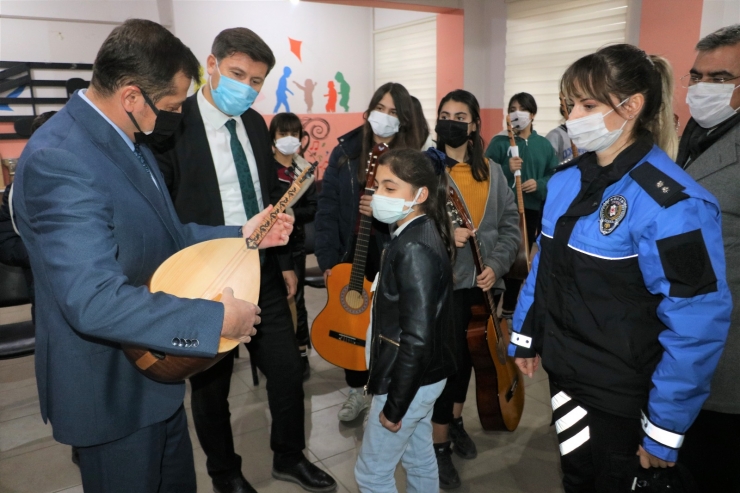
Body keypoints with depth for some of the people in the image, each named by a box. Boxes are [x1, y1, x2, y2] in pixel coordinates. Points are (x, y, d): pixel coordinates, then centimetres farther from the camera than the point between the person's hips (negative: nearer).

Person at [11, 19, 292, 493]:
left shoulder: (128, 139, 3)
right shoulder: (59, 159, -29)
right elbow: (95, 302, -36)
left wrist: (241, 235, 3)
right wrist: (216, 318, -30)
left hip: (154, 370, 9)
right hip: (111, 386, -9)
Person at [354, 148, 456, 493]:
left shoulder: (413, 248, -25)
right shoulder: (420, 234, 4)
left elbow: (417, 337, -27)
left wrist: (395, 405, -19)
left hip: (410, 380, -9)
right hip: (420, 375, 9)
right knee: (419, 459, 24)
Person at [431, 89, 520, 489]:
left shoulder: (491, 171, 8)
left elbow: (511, 223, 6)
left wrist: (496, 265, -7)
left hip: (483, 281, 5)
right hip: (443, 280, -5)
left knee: (468, 355, 18)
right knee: (450, 357, -3)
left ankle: (455, 421, 41)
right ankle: (439, 445, 16)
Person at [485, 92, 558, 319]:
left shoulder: (544, 144, 7)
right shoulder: (499, 142, -4)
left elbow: (555, 175, 5)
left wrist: (539, 185, -13)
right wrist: (507, 169, -24)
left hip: (532, 209, 4)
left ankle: (510, 305, 29)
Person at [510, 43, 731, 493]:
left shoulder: (670, 202, -22)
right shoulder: (566, 181, 0)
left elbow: (697, 322, -20)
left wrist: (665, 428, -16)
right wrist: (525, 334, 13)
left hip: (622, 393, -6)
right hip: (563, 369, 6)